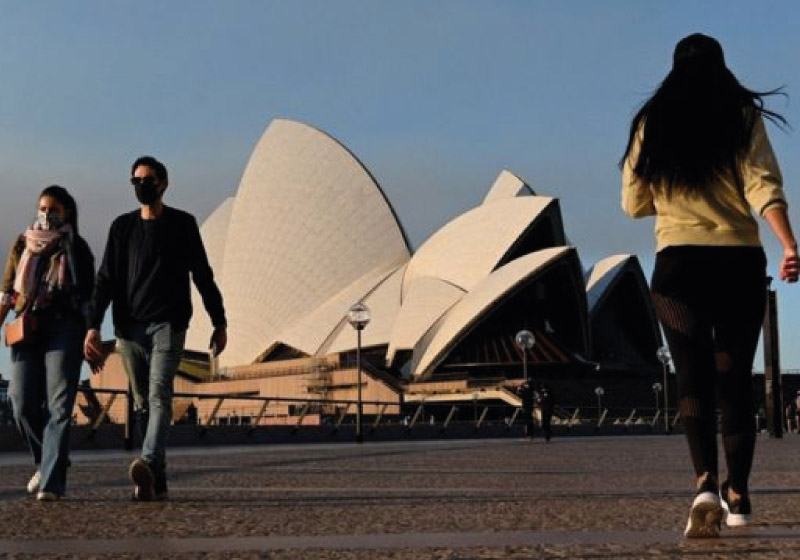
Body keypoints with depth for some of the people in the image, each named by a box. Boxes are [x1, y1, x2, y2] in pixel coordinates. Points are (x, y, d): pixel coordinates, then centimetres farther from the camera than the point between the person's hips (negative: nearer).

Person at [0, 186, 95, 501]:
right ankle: (45, 462, 22)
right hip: (27, 329, 3)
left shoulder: (76, 248, 8)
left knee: (58, 404, -10)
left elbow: (88, 297, 7)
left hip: (64, 329, -3)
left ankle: (51, 481, -13)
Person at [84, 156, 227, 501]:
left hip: (168, 324, -3)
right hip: (129, 327, 3)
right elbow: (105, 280, 9)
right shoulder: (122, 227, 13)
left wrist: (219, 323, 8)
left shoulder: (182, 224, 7)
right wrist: (93, 326, -3)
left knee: (159, 394, -19)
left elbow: (203, 276, 10)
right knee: (142, 404, 4)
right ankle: (157, 482, 8)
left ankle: (148, 465, -35)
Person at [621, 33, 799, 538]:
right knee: (736, 380, 12)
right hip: (740, 261, 1)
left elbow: (633, 203, 12)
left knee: (694, 379, -5)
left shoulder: (652, 124, 7)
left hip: (678, 264, 0)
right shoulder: (743, 117, 4)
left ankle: (707, 484, -27)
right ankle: (738, 496, 17)